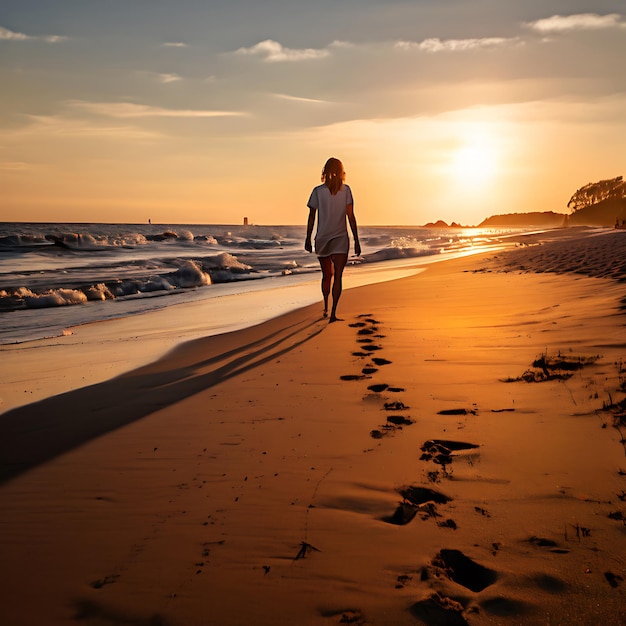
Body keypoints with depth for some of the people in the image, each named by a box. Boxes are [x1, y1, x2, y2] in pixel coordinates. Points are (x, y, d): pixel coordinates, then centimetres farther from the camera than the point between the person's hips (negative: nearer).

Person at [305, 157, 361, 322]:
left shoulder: (318, 191, 0)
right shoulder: (346, 190, -3)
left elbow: (311, 218, 2)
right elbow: (351, 217, -6)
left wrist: (308, 239, 11)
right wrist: (356, 241, -2)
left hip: (322, 239, 2)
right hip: (340, 239, -2)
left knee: (326, 275, 18)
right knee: (337, 276, -4)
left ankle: (326, 309, 30)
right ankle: (333, 314, -12)